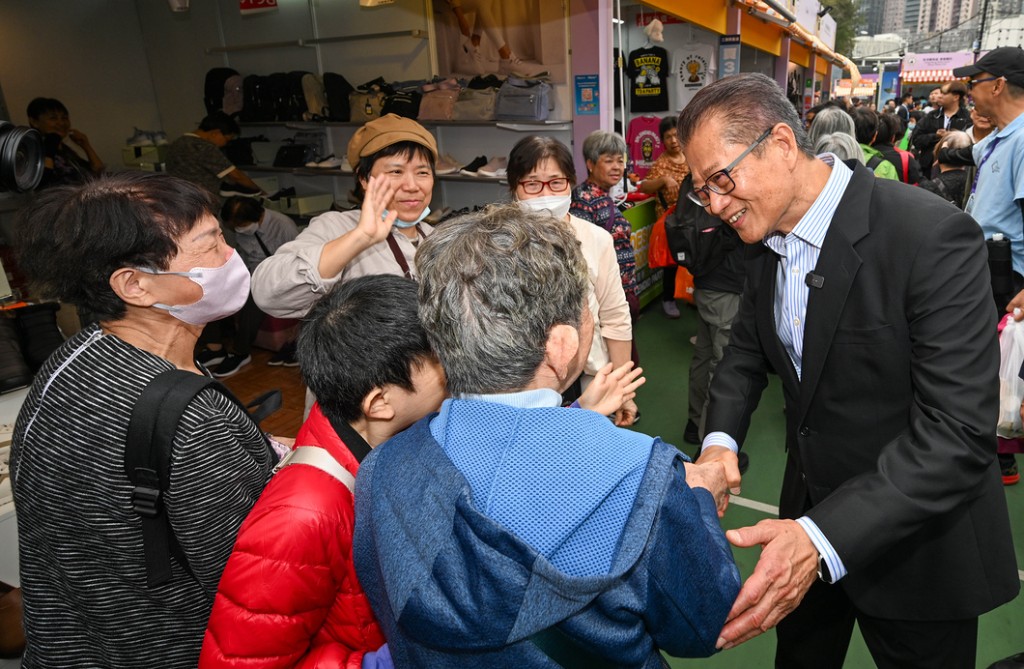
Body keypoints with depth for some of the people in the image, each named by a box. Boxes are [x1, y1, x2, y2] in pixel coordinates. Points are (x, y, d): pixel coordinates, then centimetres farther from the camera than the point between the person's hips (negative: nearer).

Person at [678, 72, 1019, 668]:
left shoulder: (933, 236, -27)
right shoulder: (767, 236, -4)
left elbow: (958, 432, -30)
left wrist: (824, 540, -38)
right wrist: (720, 439, -12)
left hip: (916, 546, -6)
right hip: (812, 507, 6)